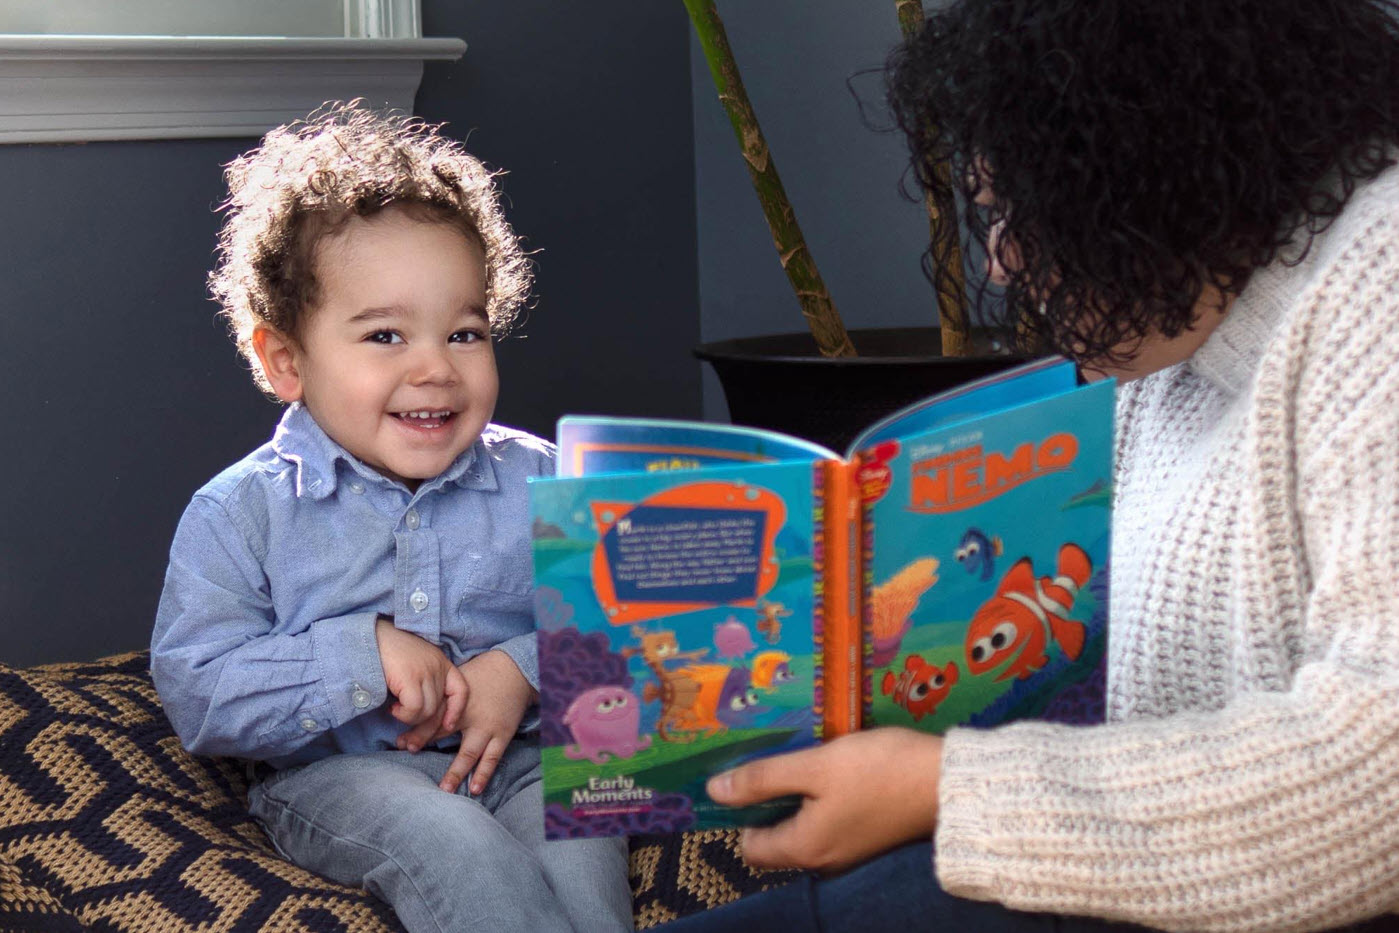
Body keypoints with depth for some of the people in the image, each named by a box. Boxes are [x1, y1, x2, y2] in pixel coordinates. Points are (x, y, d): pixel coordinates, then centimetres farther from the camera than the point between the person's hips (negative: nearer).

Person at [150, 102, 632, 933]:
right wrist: (362, 656, -18)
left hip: (517, 753, 2)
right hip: (337, 772, -2)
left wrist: (525, 670, -17)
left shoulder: (537, 482, 3)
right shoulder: (242, 513, -3)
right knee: (441, 837, -32)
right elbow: (197, 697, -9)